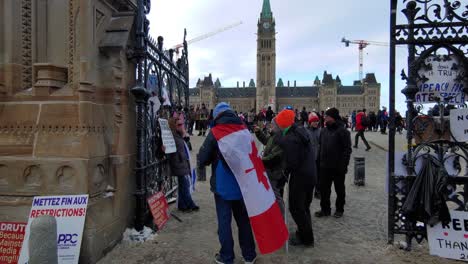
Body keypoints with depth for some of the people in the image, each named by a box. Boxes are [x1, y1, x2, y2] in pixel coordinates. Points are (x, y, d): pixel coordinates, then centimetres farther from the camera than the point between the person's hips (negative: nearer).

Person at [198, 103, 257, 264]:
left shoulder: (215, 132, -11)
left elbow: (202, 160, -10)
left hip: (222, 185, -4)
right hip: (242, 184, 4)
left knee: (224, 221, 8)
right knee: (244, 219, 16)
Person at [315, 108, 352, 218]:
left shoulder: (342, 131, -11)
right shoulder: (324, 131, 9)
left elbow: (347, 149, -13)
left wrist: (344, 164, -18)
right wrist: (319, 161, 11)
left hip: (338, 167, -6)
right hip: (324, 166, 6)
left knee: (339, 189, 11)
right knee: (324, 188, 10)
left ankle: (339, 209, 26)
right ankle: (325, 209, 23)